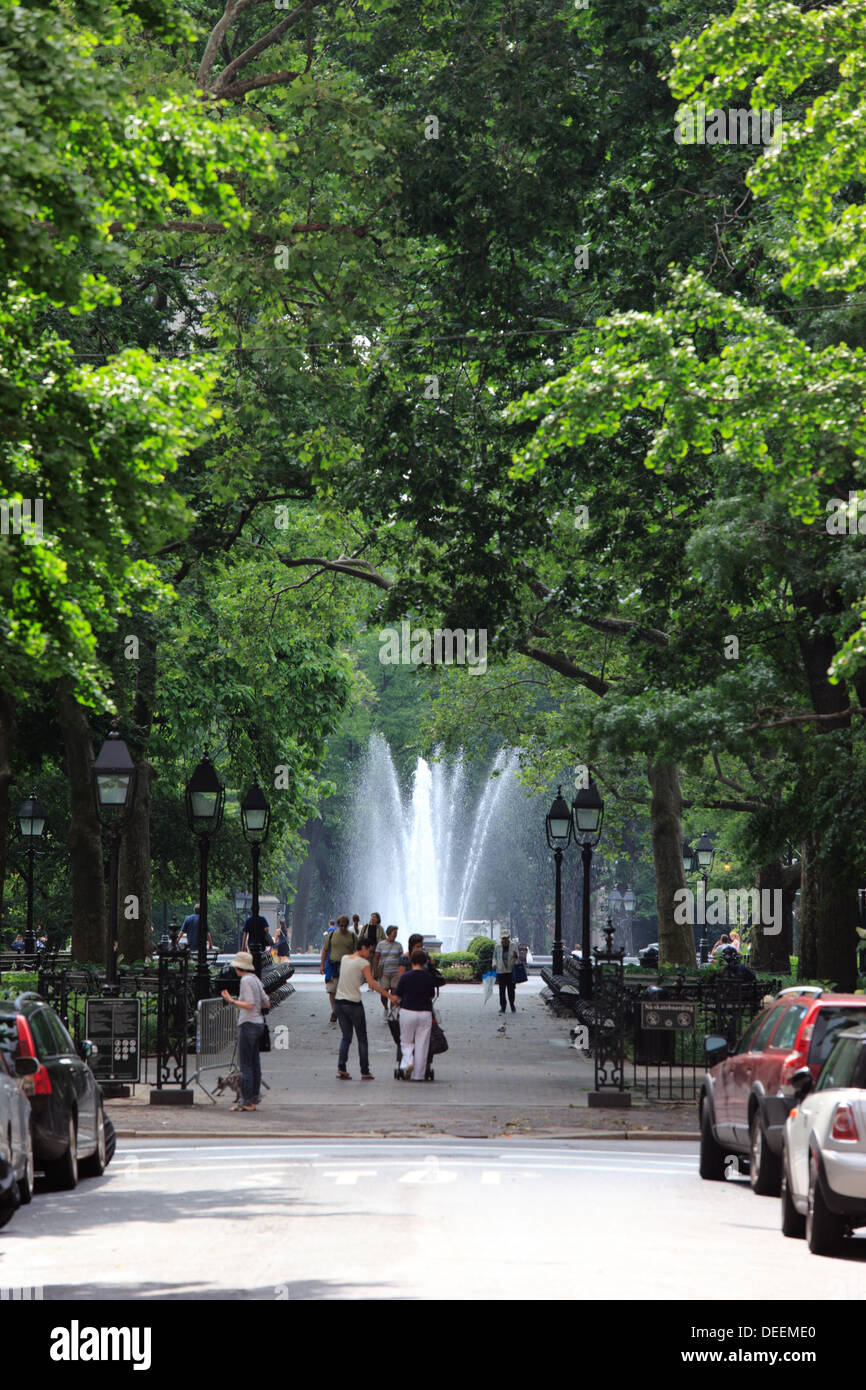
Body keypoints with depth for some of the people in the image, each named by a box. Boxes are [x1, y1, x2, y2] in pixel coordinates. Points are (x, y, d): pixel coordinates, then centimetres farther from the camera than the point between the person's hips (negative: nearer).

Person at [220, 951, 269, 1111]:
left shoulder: (246, 980, -14)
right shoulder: (255, 979, 12)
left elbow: (250, 1005, -21)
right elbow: (266, 1004, 15)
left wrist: (232, 1001, -19)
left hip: (248, 1024, -9)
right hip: (258, 1024, 9)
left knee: (245, 1064, -7)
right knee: (254, 1063, 11)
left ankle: (246, 1101, -7)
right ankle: (254, 1097, 15)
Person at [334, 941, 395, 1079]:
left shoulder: (344, 958, 9)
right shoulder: (363, 963, -9)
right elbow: (372, 984, -15)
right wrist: (390, 996, -12)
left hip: (339, 1001, 6)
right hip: (353, 1003, -6)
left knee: (346, 1036, 13)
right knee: (362, 1038, 7)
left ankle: (341, 1068, -3)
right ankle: (365, 1072, 8)